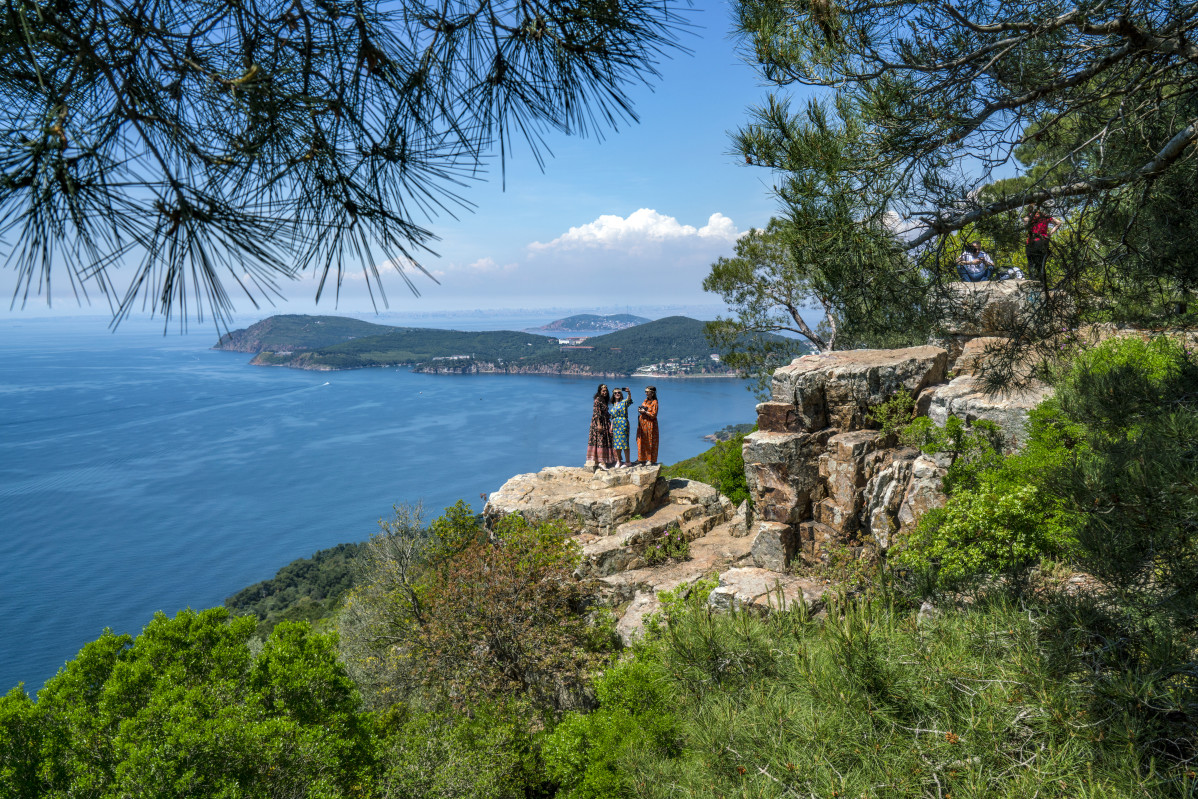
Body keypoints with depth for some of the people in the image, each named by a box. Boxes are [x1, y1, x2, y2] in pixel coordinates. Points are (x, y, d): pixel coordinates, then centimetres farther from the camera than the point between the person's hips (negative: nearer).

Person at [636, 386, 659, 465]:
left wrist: (644, 412, -15)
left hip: (650, 424, -8)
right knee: (641, 441, 10)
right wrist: (640, 410, 2)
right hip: (642, 423, 8)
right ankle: (642, 458, 20)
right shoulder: (646, 400, 10)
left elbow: (653, 415, -16)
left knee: (650, 442, 1)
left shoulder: (654, 402, -13)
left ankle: (651, 459, 9)